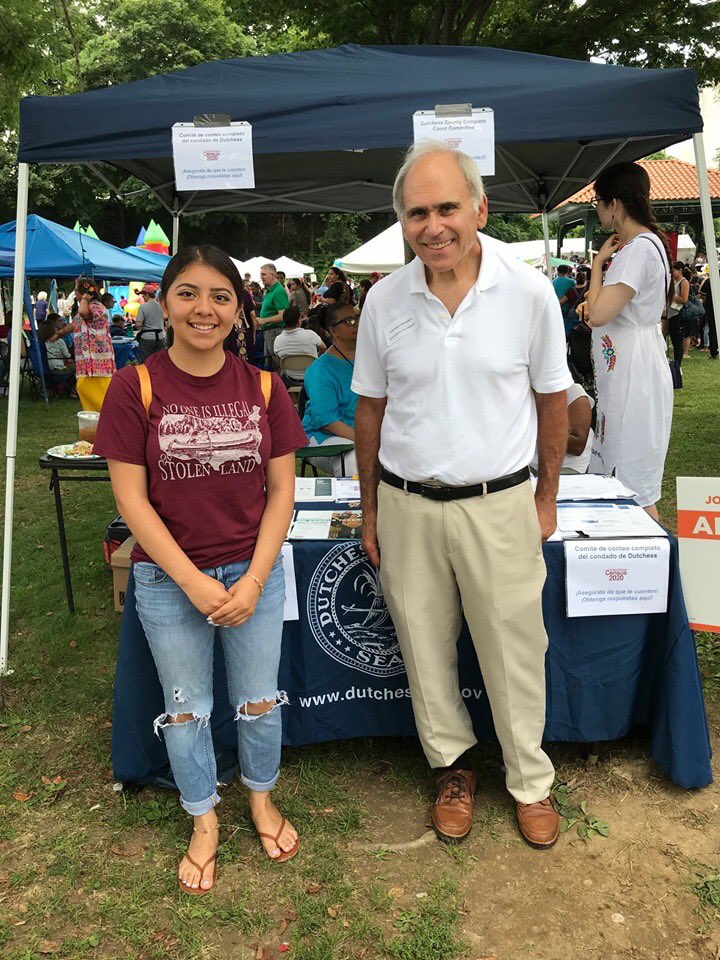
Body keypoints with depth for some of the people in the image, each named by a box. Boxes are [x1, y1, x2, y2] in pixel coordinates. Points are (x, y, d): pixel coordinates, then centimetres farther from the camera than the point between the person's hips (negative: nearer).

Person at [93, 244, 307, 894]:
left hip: (255, 572, 2)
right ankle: (204, 822, 40)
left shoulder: (264, 388, -4)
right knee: (186, 710, 16)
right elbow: (131, 499, -10)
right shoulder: (135, 388, -10)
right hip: (169, 580, -1)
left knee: (260, 702, 16)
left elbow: (281, 491, -2)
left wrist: (253, 581, -10)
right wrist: (194, 582, -14)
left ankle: (262, 798, 44)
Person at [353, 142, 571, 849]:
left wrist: (546, 497, 6)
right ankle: (454, 769, 37)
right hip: (406, 505, 2)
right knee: (424, 648, 14)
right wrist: (370, 510, 8)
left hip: (499, 504, -2)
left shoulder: (529, 291, -7)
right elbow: (371, 409, 6)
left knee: (514, 652, 9)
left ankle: (530, 782, 32)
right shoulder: (385, 300, -2)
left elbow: (552, 399, 3)